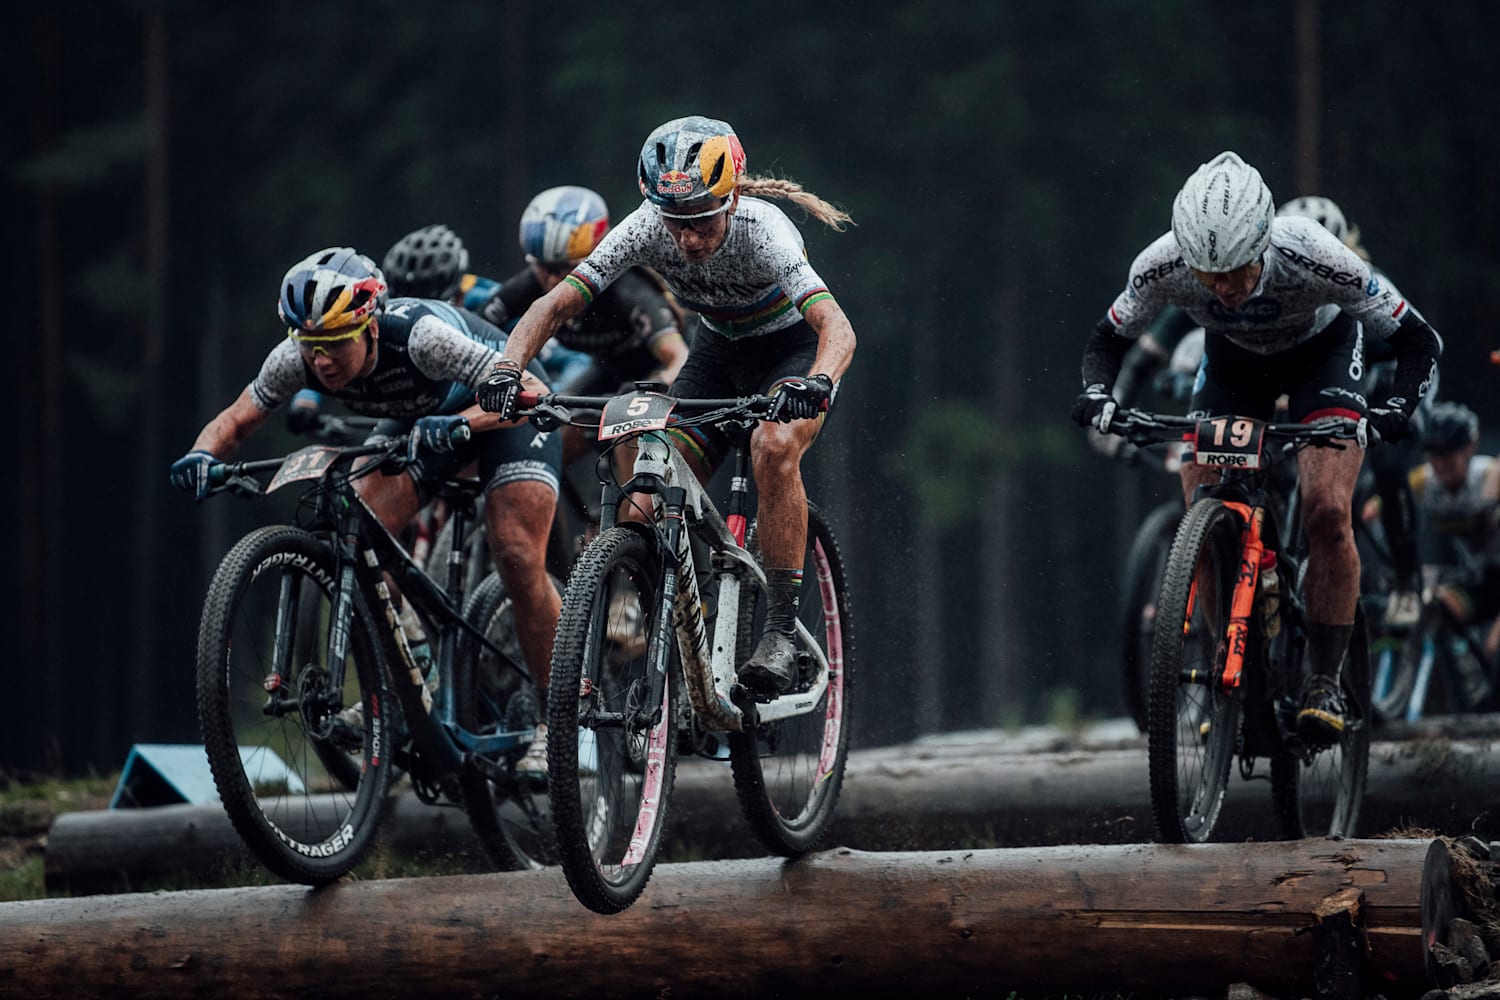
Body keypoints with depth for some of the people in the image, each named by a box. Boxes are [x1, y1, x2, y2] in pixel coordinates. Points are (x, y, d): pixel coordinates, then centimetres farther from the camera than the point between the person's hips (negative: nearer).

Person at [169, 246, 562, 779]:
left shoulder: (418, 335, -41)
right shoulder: (297, 358, -25)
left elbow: (527, 390, -43)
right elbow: (236, 419, -14)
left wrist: (457, 425, -60)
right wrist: (204, 453, -37)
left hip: (504, 410, -5)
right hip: (423, 420, 6)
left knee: (519, 561, -21)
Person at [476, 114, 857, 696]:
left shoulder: (760, 231, -35)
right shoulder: (646, 229, -25)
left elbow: (837, 325, -46)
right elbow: (557, 303, -25)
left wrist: (818, 383, -67)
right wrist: (508, 368, -43)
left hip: (794, 349, -4)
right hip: (719, 350, 4)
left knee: (774, 446, -34)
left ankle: (781, 632, -26)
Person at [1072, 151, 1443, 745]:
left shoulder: (1314, 260, -39)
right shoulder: (1162, 267, -33)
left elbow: (1418, 340, -26)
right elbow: (1108, 339, -11)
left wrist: (1397, 408, -42)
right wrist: (1097, 392, -31)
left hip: (1322, 348, -3)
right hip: (1233, 358, 3)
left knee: (1326, 510, -22)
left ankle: (1324, 680, -11)